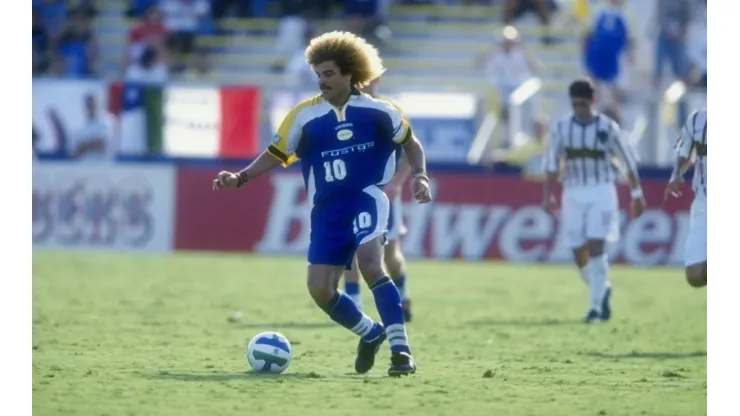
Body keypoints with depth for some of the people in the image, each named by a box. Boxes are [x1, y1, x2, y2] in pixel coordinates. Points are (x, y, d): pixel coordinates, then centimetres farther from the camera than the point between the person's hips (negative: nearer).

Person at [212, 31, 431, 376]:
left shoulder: (376, 111, -3)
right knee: (320, 288, -5)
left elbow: (410, 143, 12)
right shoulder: (304, 116, -1)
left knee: (370, 263, -28)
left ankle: (400, 349, -26)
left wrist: (420, 176, -4)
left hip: (367, 197, -3)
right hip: (327, 208, 4)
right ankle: (370, 333, 22)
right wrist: (241, 177, -7)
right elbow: (276, 154, 6)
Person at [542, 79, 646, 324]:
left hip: (602, 192, -3)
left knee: (596, 247, -14)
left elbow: (627, 162, 3)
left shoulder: (607, 127, -3)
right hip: (573, 193, 3)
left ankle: (596, 306, -12)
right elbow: (552, 163, 3)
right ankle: (602, 290, 30)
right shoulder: (562, 127, 2)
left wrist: (637, 194, 3)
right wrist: (548, 195, -6)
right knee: (579, 252, 4)